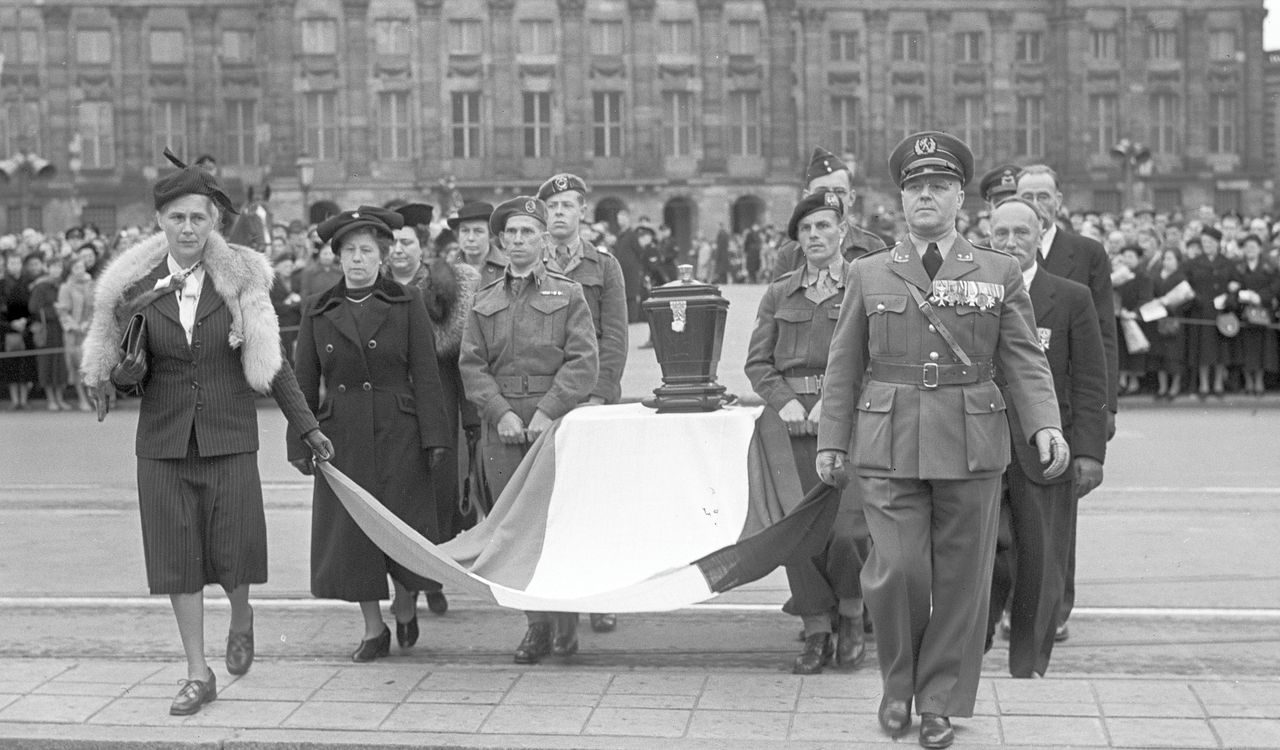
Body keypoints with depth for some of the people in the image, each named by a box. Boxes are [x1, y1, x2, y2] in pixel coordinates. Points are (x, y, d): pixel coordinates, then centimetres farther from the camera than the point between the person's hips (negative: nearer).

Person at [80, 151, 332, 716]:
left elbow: (271, 364, 4)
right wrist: (126, 372, -16)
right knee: (178, 557, 4)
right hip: (163, 441, 1)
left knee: (232, 552, -2)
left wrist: (307, 428, 2)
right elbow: (128, 377, 7)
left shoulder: (240, 279, -2)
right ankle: (198, 674, 16)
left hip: (229, 437, -1)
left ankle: (240, 618, 32)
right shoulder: (138, 286, 0)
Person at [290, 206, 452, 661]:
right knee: (351, 532, 4)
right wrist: (300, 444, 4)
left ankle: (405, 609, 27)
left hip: (398, 435, -2)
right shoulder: (318, 311, 6)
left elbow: (426, 376, -2)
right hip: (342, 436, 2)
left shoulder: (407, 304, 1)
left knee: (405, 528, 0)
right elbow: (305, 384, 8)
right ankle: (374, 629, 18)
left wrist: (434, 436, -8)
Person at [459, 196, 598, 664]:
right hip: (502, 427, 3)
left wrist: (547, 412, -13)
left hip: (557, 421, -3)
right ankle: (537, 625, 10)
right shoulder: (484, 303, 14)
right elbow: (472, 365, 7)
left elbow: (584, 363, -3)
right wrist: (501, 413, -8)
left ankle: (566, 623, 6)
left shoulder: (569, 295, 5)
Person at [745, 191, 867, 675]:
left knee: (848, 529, -13)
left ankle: (850, 617, 13)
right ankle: (816, 632, 11)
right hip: (794, 423, 3)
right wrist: (784, 401, -6)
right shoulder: (779, 295, 16)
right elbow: (757, 362, 12)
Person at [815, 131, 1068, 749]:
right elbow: (843, 367, 10)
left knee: (960, 579, 4)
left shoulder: (1000, 273, 7)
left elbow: (1024, 359, 2)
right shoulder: (868, 274, 8)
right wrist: (831, 441, 5)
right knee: (897, 571, -8)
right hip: (888, 444, 0)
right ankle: (899, 683, 17)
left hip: (971, 445, 1)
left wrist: (1045, 423, -13)